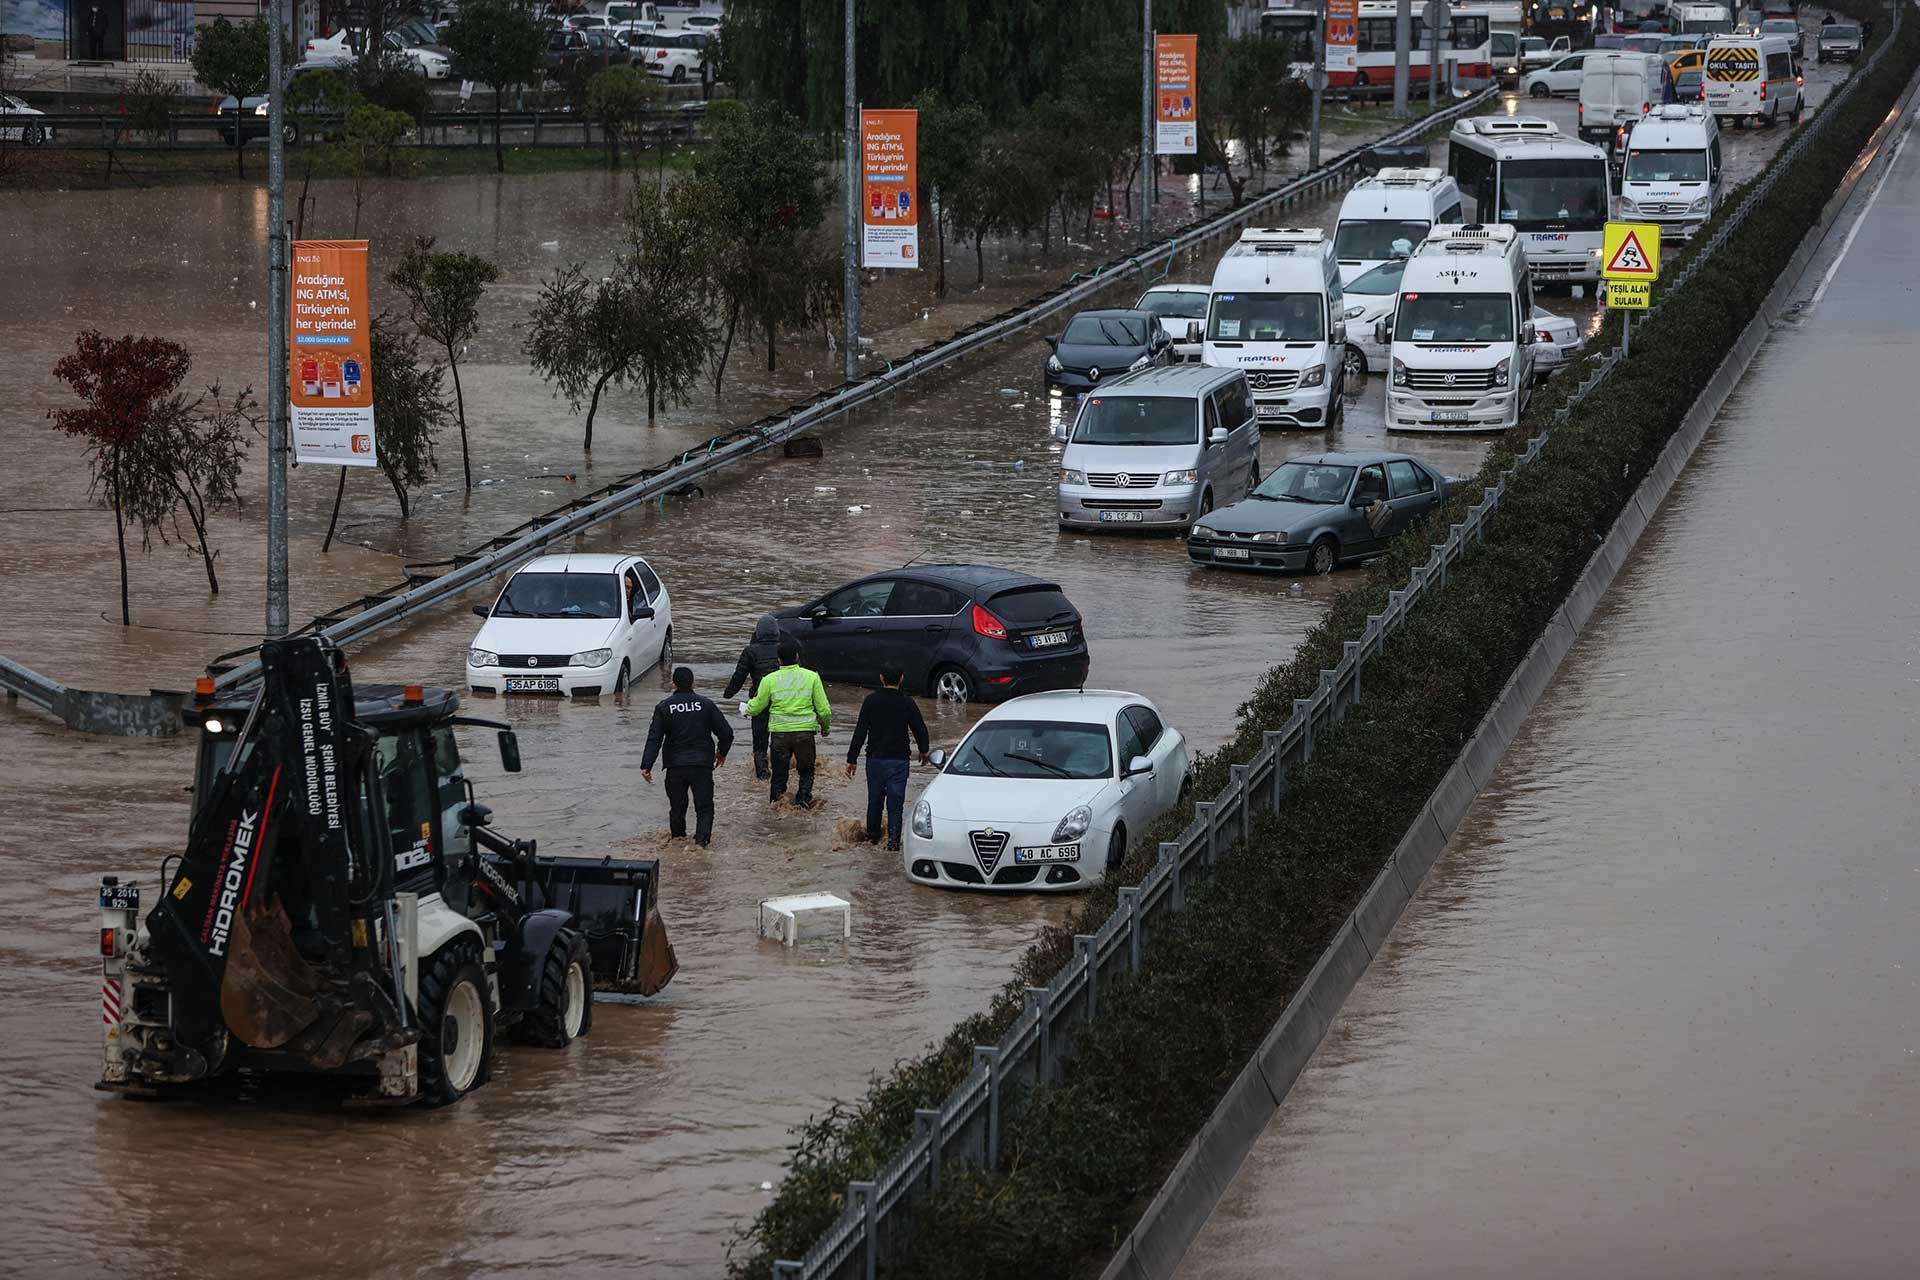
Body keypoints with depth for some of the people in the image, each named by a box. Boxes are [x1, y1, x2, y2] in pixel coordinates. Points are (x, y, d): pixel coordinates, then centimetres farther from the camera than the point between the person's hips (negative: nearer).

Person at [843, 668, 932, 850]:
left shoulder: (871, 701, -6)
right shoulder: (908, 703, -6)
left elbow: (860, 732, -6)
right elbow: (920, 730, 2)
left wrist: (852, 759, -1)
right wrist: (923, 751, 22)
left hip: (875, 759, 1)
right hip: (899, 760, -1)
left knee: (874, 799, 16)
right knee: (895, 801, 2)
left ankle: (872, 835, 27)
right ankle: (893, 838, -6)